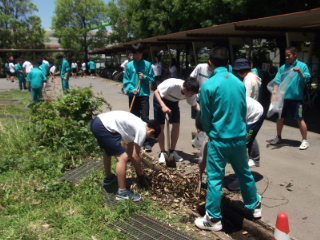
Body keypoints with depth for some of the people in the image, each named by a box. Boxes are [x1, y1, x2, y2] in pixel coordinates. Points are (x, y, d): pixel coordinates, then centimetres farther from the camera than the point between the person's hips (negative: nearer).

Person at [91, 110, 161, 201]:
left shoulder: (138, 125, 21)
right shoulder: (142, 130, -5)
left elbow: (130, 152, 27)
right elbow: (135, 156, -4)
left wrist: (138, 171, 32)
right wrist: (141, 174, 9)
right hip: (103, 127, -11)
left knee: (108, 150, 33)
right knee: (122, 157, -9)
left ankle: (108, 178, 52)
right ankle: (121, 192, 0)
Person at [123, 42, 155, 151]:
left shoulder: (147, 64, 2)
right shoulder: (129, 65, 1)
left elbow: (152, 78, 7)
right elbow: (126, 81, 1)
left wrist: (145, 77, -12)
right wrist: (131, 89, -14)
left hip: (144, 94, -1)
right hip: (133, 95, 1)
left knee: (145, 118, -6)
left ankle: (147, 142, -1)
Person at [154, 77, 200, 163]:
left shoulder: (191, 92, -22)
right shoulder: (172, 85, -38)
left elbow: (195, 104, -6)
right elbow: (156, 92, -29)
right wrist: (163, 106, -41)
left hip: (173, 102, 5)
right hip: (161, 100, -4)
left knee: (176, 125, -5)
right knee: (160, 127, -7)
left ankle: (172, 151, 9)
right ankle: (162, 152, 6)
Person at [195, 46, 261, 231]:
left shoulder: (208, 85, -13)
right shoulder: (239, 82, 1)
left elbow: (205, 116, -5)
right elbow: (244, 110, 9)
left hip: (220, 138, -5)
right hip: (240, 136, 5)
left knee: (215, 178, 4)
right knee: (244, 172, 21)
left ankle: (214, 219, 13)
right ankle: (255, 205, 40)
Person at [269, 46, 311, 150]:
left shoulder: (302, 66, -1)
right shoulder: (283, 67, 6)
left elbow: (307, 79, -7)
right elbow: (277, 81, 1)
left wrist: (299, 71, -22)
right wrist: (274, 93, -12)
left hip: (296, 97, -4)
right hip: (283, 97, 4)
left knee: (299, 119, 0)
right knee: (280, 117, 12)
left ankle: (304, 140, 13)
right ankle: (278, 137, 29)